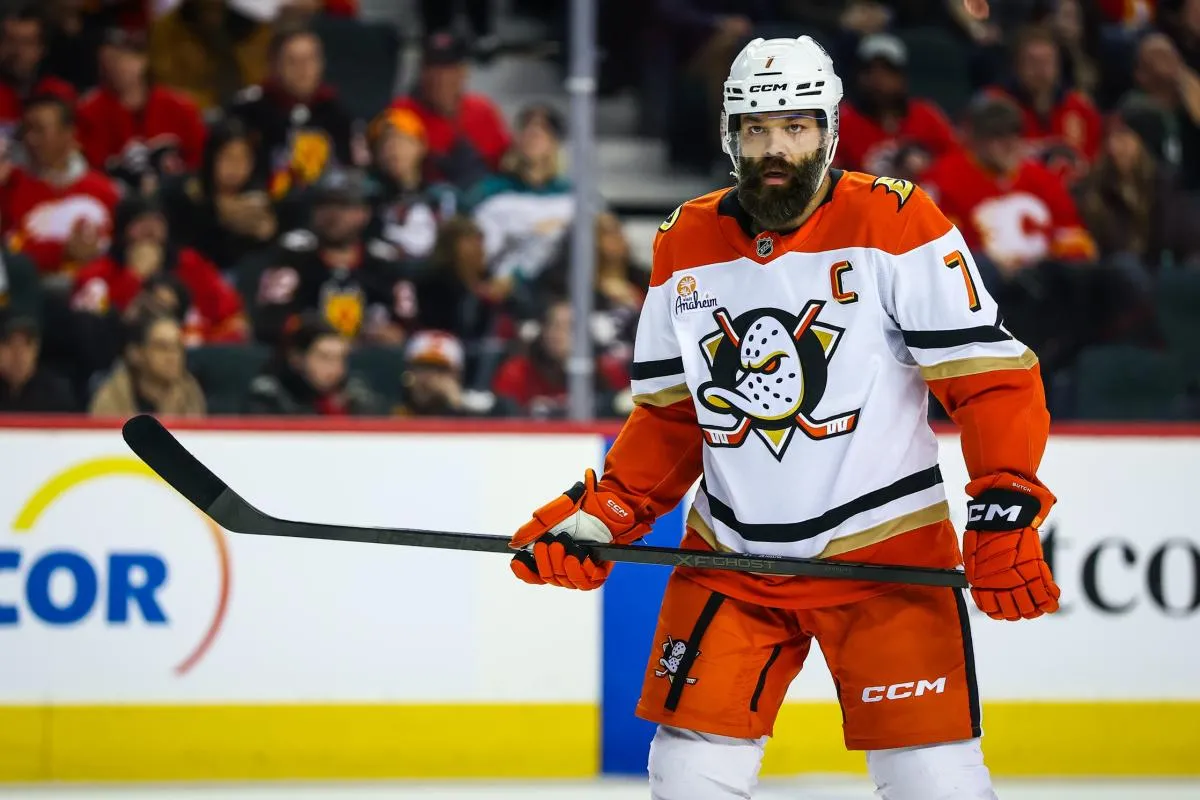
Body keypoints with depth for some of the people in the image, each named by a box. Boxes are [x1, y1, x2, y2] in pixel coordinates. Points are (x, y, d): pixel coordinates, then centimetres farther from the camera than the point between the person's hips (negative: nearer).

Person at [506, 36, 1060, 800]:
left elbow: (991, 376, -13)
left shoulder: (897, 222, -11)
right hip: (729, 558, 4)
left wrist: (1005, 512, -23)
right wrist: (601, 515, 0)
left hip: (887, 553, -4)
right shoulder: (685, 245, 4)